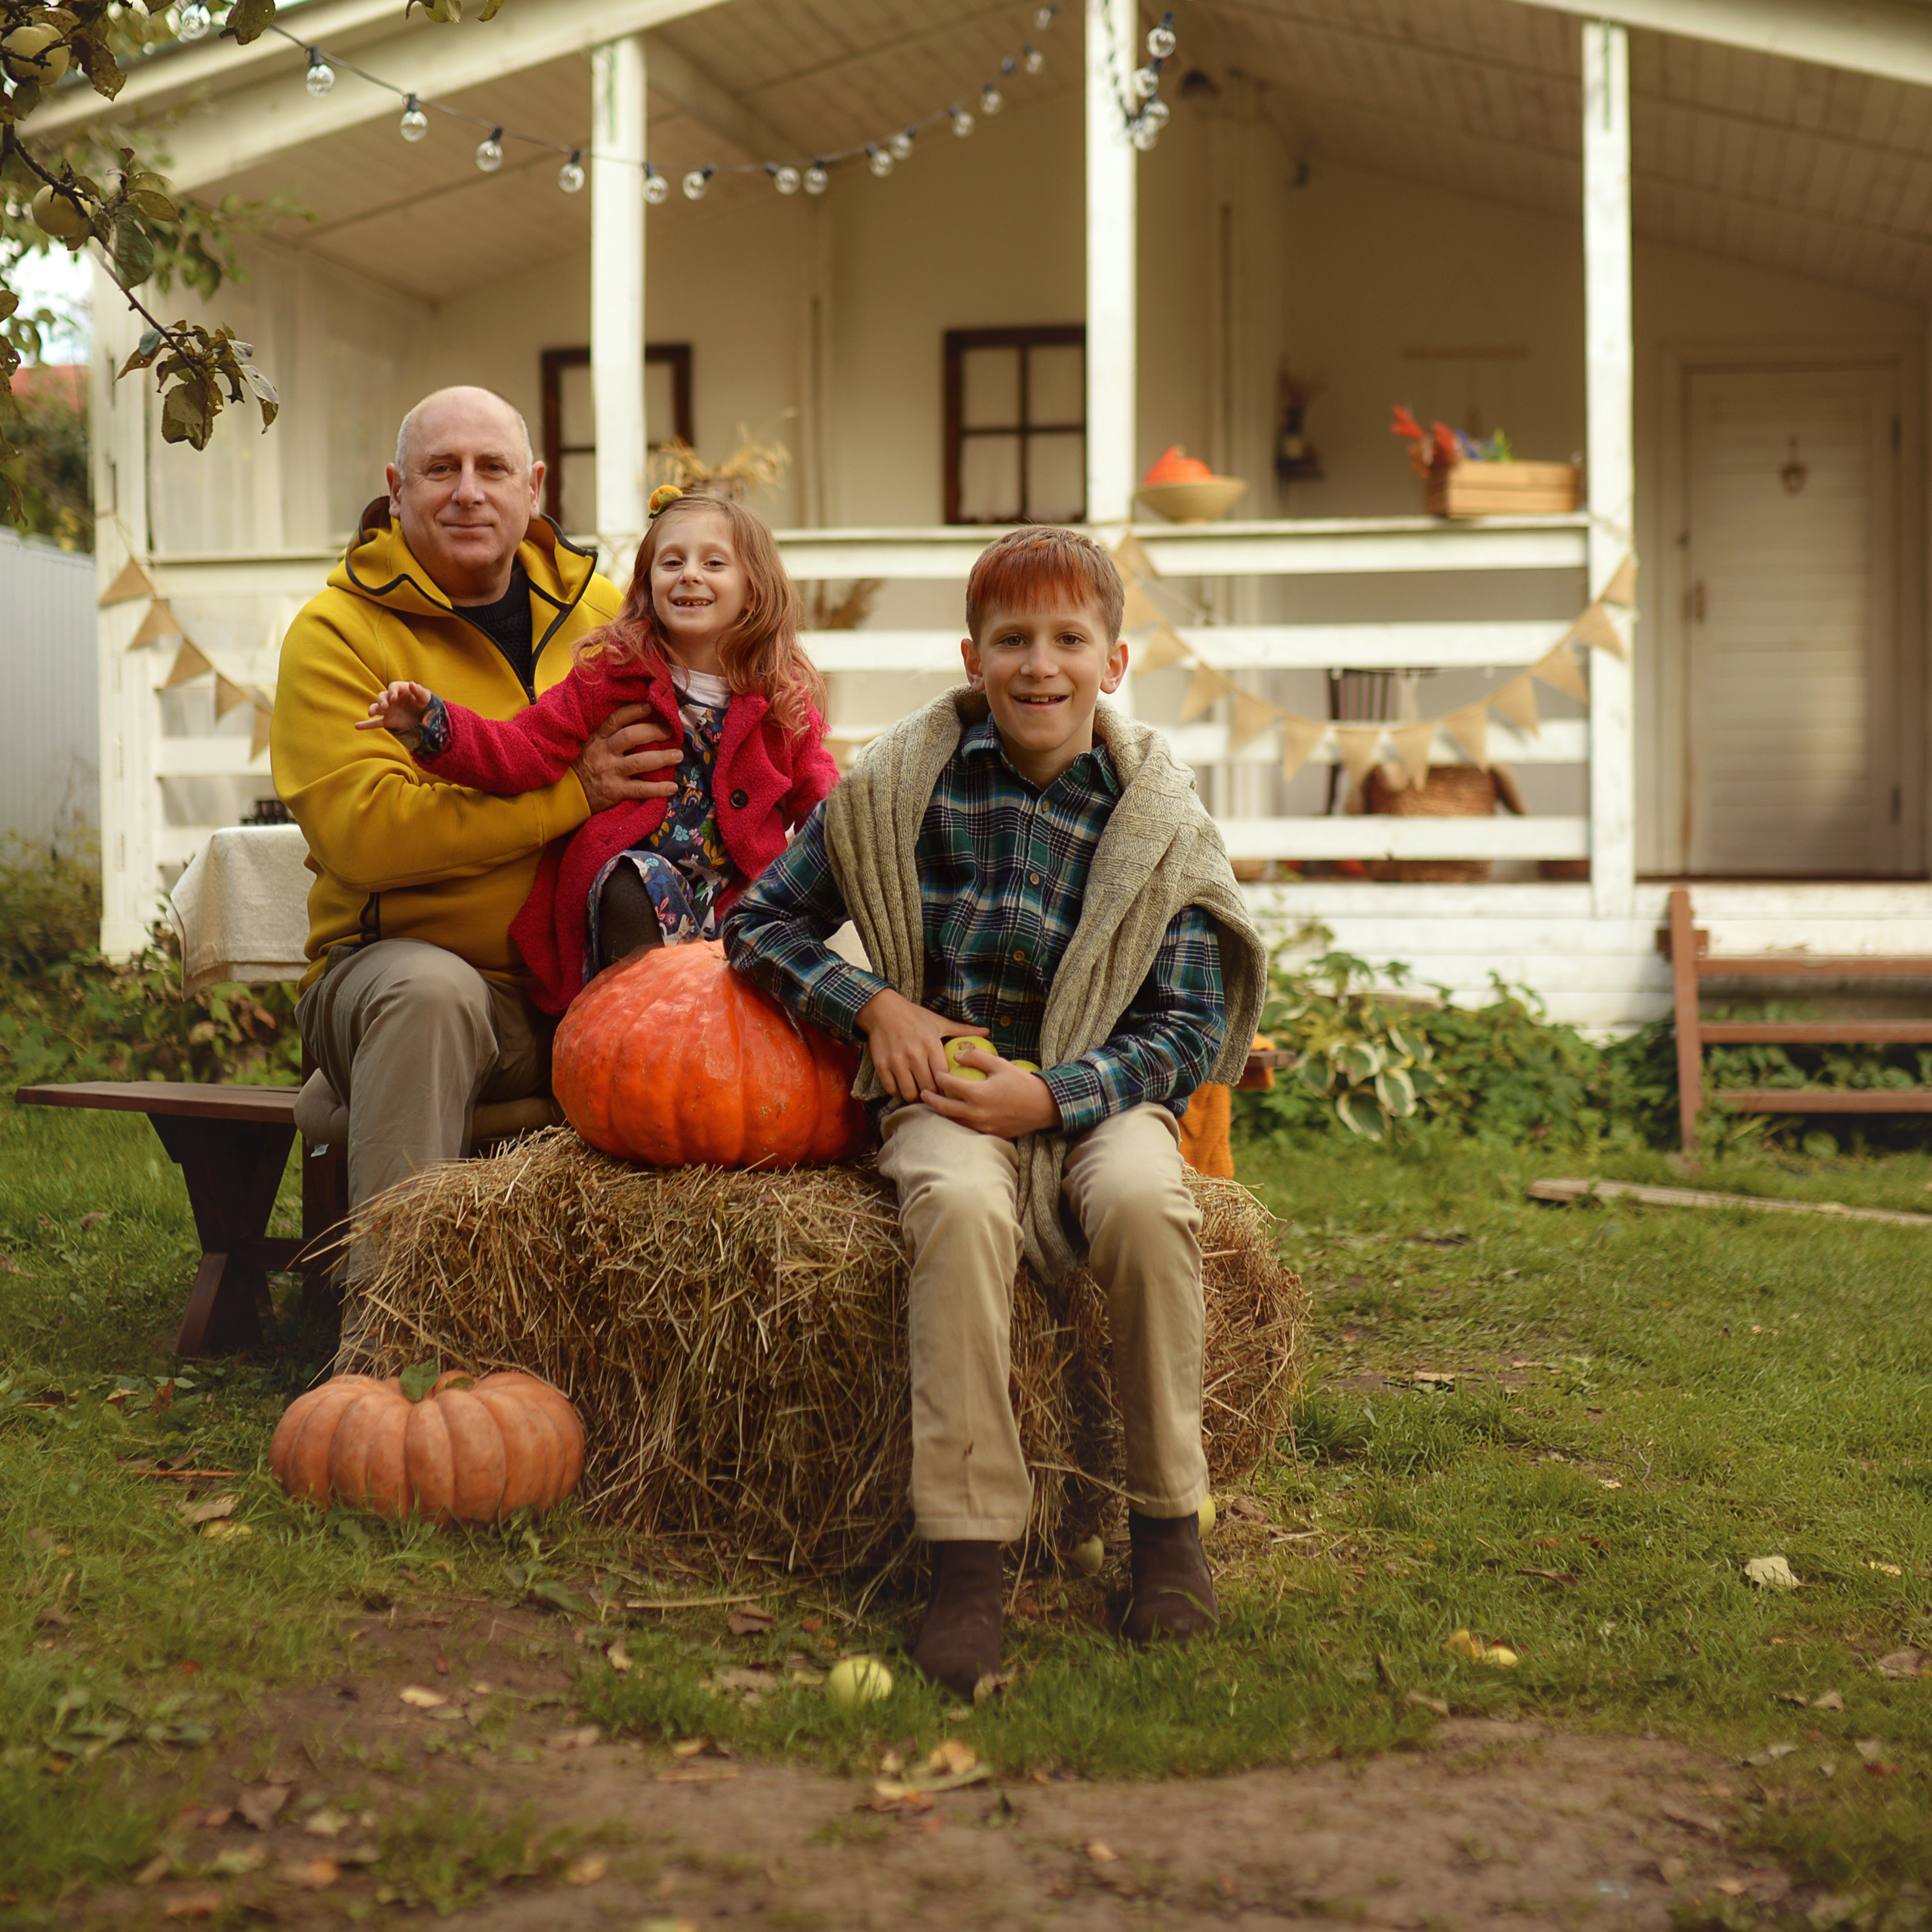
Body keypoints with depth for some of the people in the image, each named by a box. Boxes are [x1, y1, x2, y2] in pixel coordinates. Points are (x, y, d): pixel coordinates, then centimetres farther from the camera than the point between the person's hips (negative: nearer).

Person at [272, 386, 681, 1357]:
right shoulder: (337, 631, -1)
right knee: (428, 989, -37)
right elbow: (362, 830, -17)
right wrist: (569, 790, -21)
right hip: (402, 957, -3)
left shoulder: (598, 610, 14)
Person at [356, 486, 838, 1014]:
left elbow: (817, 792, 13)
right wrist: (433, 725, -19)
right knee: (642, 879, -35)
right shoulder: (611, 675, 4)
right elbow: (526, 750, -2)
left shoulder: (783, 699, 11)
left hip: (734, 903, 2)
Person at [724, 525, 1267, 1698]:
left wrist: (1050, 1095, -16)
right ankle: (969, 1554, -31)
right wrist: (876, 1006, -6)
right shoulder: (905, 781, 3)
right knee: (963, 1206, -35)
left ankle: (1170, 1519, -15)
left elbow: (1185, 1032, -1)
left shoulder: (1162, 822, 1)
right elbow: (762, 924, 11)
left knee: (1145, 1201, -34)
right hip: (943, 1083, 0)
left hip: (1097, 1088, 0)